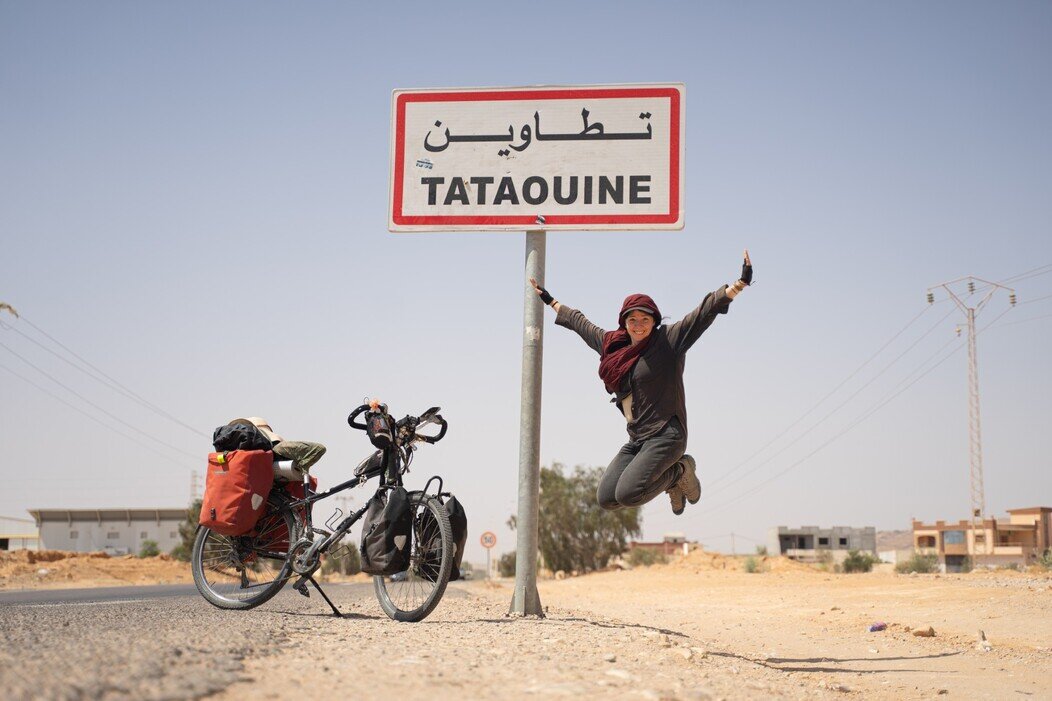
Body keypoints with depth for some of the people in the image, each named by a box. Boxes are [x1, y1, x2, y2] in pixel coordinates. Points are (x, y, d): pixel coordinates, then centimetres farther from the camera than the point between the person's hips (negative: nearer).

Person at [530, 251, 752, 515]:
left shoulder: (670, 339, -3)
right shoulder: (612, 345, 14)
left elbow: (706, 310, -12)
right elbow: (579, 322, 30)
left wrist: (741, 283, -22)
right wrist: (550, 301, 40)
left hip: (666, 435, -8)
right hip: (637, 440, 8)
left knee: (627, 494, -22)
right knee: (607, 498, 0)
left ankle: (681, 471, 5)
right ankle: (672, 483, 19)